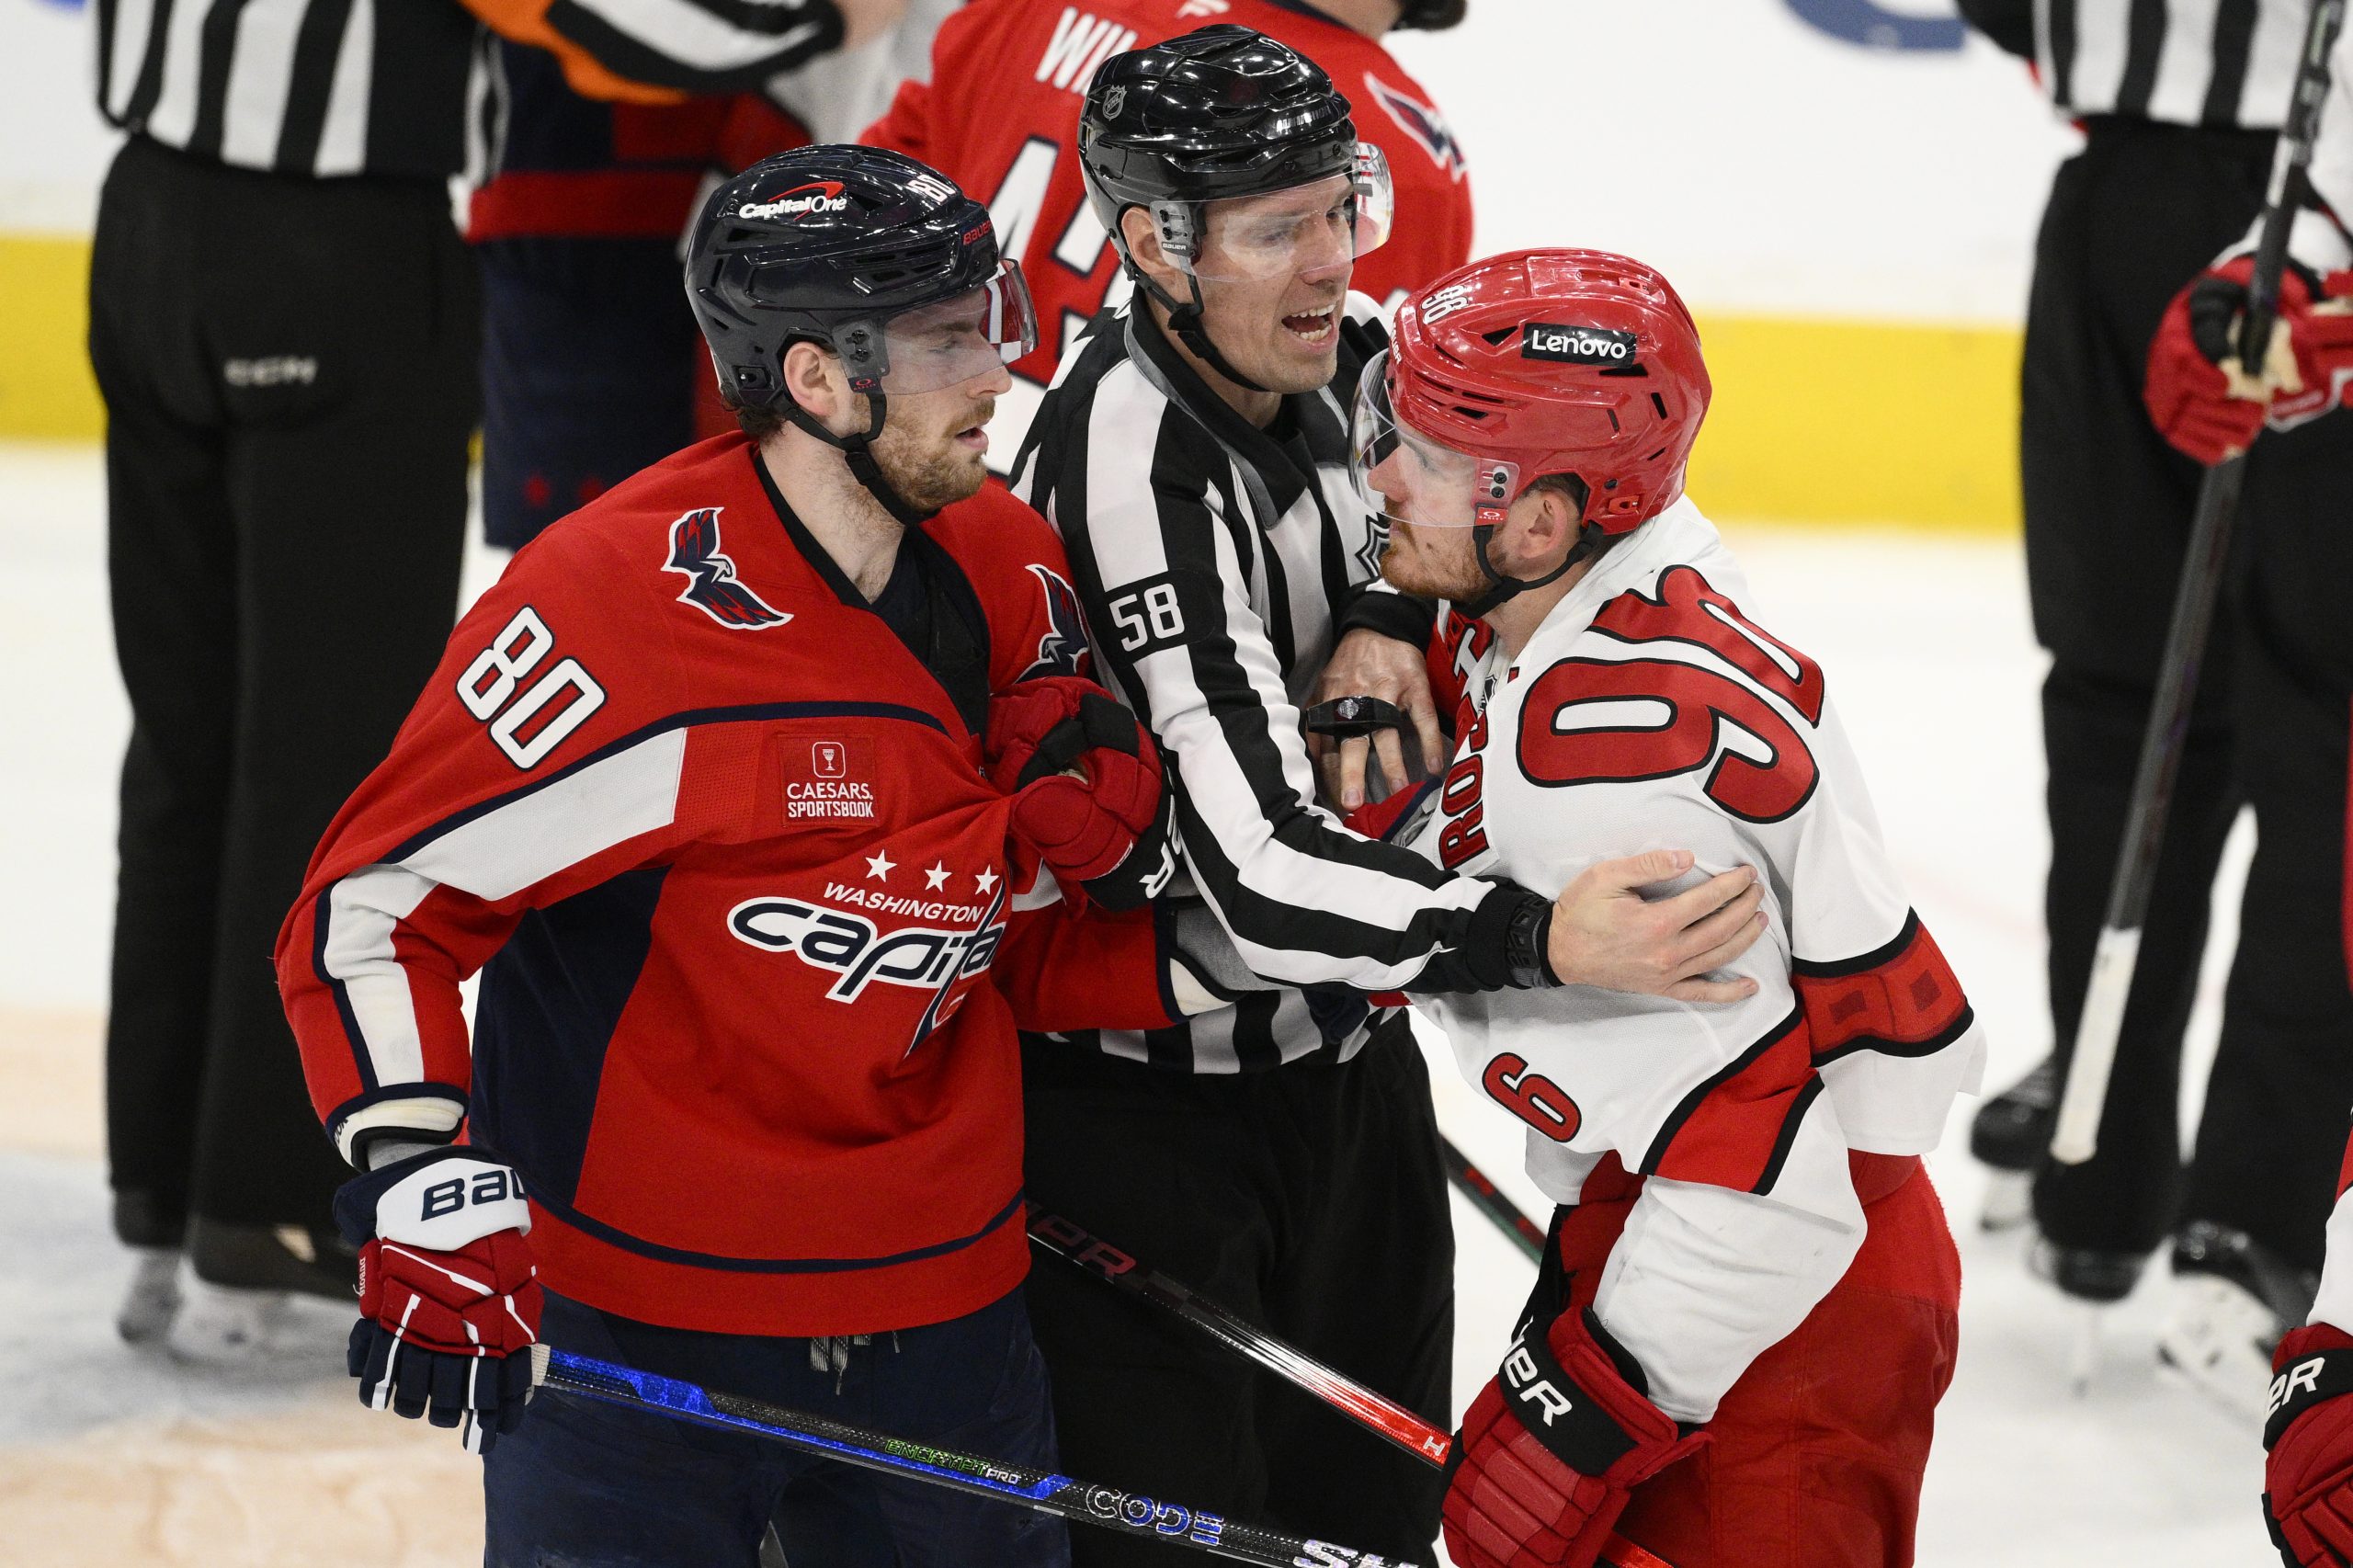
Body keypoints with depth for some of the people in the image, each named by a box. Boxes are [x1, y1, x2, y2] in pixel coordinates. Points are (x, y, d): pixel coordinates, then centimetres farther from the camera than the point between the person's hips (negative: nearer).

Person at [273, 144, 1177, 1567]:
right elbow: (367, 908, -16)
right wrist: (423, 1189, -25)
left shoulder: (1011, 572, 2)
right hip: (629, 1323, -6)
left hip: (944, 1301, 6)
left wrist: (1111, 823, -7)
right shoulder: (618, 607, -20)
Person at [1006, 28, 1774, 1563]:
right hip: (1134, 1088, -8)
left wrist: (1384, 616, -4)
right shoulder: (1134, 467, -28)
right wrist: (1541, 941, -48)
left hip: (1340, 1053, 8)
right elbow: (1259, 871, -36)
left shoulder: (1324, 354, -5)